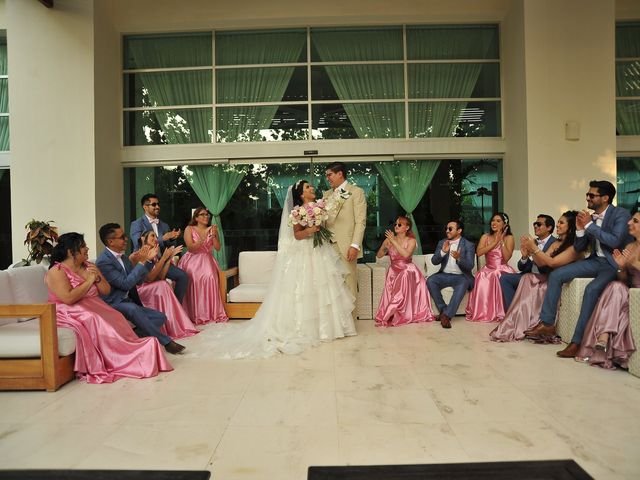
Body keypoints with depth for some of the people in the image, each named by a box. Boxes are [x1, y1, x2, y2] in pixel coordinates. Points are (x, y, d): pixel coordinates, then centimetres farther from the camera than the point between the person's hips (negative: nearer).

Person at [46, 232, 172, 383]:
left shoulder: (89, 267, 12)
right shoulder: (56, 272, -8)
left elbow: (106, 291, 11)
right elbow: (68, 298, -22)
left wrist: (97, 278, -9)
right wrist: (89, 281, -15)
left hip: (94, 307, 7)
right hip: (70, 313, -7)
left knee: (116, 318, -23)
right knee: (97, 322, -33)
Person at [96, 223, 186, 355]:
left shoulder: (123, 257, 11)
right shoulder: (103, 261, -16)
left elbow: (138, 280, 12)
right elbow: (126, 284, -23)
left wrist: (149, 260, 1)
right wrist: (142, 262, -23)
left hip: (129, 303, 8)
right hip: (113, 304, -8)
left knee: (160, 317, -4)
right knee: (132, 308, -38)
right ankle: (166, 342, -29)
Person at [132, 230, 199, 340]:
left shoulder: (155, 256, 10)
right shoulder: (135, 256, -11)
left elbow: (161, 277, -3)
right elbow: (149, 278, -20)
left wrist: (169, 257, -7)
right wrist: (163, 258, -19)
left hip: (153, 290, 6)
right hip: (137, 292, -6)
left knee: (164, 285, -24)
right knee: (162, 286, -28)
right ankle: (170, 329, -23)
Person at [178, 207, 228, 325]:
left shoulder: (212, 229, 12)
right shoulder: (189, 229, 2)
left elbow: (218, 248, 3)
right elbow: (191, 248, -10)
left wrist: (214, 235, -13)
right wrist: (204, 237, -20)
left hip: (206, 260, 2)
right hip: (192, 260, -2)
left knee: (210, 277, -29)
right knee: (194, 279, -31)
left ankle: (211, 313, -22)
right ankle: (194, 314, -22)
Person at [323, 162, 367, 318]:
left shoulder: (356, 192, 2)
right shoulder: (326, 195, 19)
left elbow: (360, 221, -6)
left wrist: (355, 245, -14)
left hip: (346, 247, -5)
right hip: (329, 246, 5)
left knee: (348, 286, -2)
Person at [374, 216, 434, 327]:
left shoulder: (411, 240, 0)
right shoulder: (389, 239, 8)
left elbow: (406, 254, -19)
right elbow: (379, 255, 10)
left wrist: (394, 241, -19)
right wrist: (384, 247, -11)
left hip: (407, 269, -2)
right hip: (394, 270, 2)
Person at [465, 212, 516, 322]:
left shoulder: (509, 238, 5)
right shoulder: (485, 237, 13)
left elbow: (507, 257, -10)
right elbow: (478, 252, -6)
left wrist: (501, 241, -10)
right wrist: (495, 242, -8)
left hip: (502, 270, -2)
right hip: (488, 269, 2)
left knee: (499, 278, -37)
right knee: (483, 278, -33)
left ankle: (499, 313, -24)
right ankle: (483, 312, -26)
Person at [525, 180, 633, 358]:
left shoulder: (621, 214, -10)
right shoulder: (590, 217, 7)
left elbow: (615, 241, -26)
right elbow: (579, 248, 11)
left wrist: (590, 225, -20)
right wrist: (580, 229, -7)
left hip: (614, 264, -7)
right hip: (595, 260, 7)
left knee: (592, 289, -32)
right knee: (556, 275, -9)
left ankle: (576, 342, -26)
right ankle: (547, 323, -6)